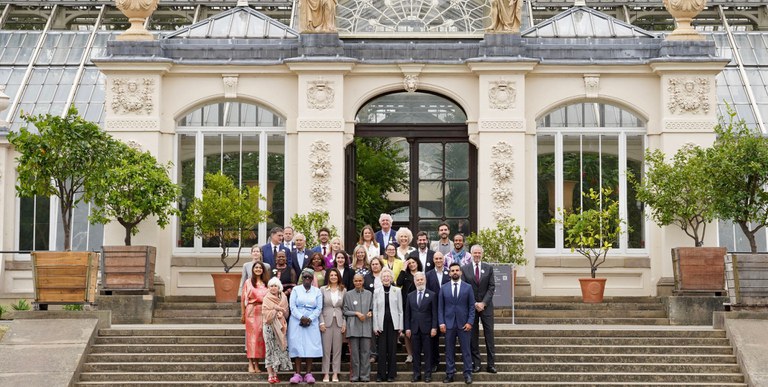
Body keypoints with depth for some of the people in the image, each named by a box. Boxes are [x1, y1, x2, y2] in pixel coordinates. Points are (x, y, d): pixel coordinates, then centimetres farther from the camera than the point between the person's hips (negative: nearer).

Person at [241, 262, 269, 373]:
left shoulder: (266, 283, 11)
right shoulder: (248, 282, 4)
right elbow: (243, 299, 3)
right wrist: (242, 314, -2)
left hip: (263, 312, 3)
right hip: (251, 311, -3)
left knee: (260, 336, 2)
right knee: (251, 336, -4)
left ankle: (257, 363, 8)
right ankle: (250, 363, -1)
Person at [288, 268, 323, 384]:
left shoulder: (317, 291, 10)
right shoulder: (296, 290, 7)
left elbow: (319, 308, 2)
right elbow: (292, 306, -2)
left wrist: (310, 319, -12)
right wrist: (301, 317, -15)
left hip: (312, 322, 1)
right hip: (297, 321, -1)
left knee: (311, 347, -4)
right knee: (297, 346, -6)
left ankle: (308, 373, -3)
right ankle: (297, 374, -7)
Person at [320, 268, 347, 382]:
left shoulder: (343, 290, 7)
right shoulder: (323, 290, 3)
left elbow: (345, 308, 7)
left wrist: (344, 323, -1)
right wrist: (321, 322, -7)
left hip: (339, 322, 1)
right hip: (327, 321, -1)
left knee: (337, 349, 3)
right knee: (326, 348, -1)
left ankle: (335, 374, 7)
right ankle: (325, 374, 3)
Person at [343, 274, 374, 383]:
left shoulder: (369, 294, 10)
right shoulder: (348, 294, 6)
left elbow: (372, 308, 17)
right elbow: (345, 311, 5)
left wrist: (370, 312, -5)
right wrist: (356, 313, -8)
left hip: (366, 327, 1)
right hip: (353, 327, -1)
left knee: (366, 352, 0)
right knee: (354, 352, -1)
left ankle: (365, 376, 4)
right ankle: (354, 376, 4)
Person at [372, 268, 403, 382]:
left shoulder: (397, 291, 4)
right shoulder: (376, 291, 5)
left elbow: (400, 309, 4)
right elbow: (375, 310, 5)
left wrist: (400, 326, 0)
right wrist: (375, 326, -1)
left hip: (393, 323, 0)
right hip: (381, 324, 0)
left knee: (392, 350, 2)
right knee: (382, 350, 0)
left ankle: (391, 374, 9)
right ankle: (381, 375, 6)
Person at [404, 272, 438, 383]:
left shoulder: (432, 295, 1)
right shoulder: (410, 296, 10)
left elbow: (434, 313, -2)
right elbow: (407, 313, 10)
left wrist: (434, 327, -8)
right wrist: (407, 328, 3)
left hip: (427, 328, -3)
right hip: (414, 328, 3)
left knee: (427, 352, 1)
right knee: (416, 352, 5)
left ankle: (428, 374, 5)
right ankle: (416, 373, 10)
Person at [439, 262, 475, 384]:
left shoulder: (468, 287, 3)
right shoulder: (444, 288, 6)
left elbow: (471, 306, 2)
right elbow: (440, 307, 5)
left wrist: (470, 322, -7)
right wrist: (441, 323, -4)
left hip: (464, 324, -1)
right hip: (449, 324, 1)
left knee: (466, 350, 0)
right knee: (449, 350, 4)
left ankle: (467, 373, 4)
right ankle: (450, 373, 9)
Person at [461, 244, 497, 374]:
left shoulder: (489, 268, 5)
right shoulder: (464, 269, 2)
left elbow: (492, 287, 1)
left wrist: (483, 303, -9)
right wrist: (474, 303, -10)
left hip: (486, 305, 0)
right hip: (471, 305, 0)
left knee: (489, 334, -2)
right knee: (473, 335, 2)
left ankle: (491, 364, 1)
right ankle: (476, 363, 7)